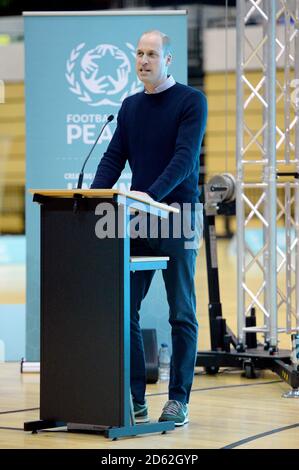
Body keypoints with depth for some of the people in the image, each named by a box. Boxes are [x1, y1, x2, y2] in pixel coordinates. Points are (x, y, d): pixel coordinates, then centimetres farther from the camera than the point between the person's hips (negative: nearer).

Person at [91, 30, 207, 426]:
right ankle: (134, 399, 7)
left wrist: (152, 194, -29)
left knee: (182, 314, 1)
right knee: (125, 310, 1)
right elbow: (114, 158, 9)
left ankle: (178, 400, 6)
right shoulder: (130, 107, 14)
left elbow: (185, 156, -16)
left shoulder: (191, 101, -5)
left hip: (177, 217, -6)